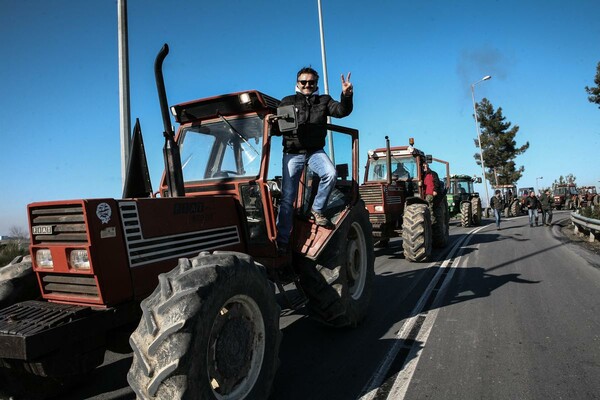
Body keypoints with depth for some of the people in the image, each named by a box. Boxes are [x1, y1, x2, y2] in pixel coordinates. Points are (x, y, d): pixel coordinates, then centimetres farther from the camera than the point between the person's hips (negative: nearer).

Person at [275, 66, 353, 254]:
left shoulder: (323, 100, 12)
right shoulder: (287, 102, 11)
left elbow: (341, 111, -5)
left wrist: (346, 97, -25)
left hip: (315, 151, 1)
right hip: (292, 153, 0)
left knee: (330, 174, -30)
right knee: (287, 198, -3)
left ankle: (317, 210, -5)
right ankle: (281, 241, 3)